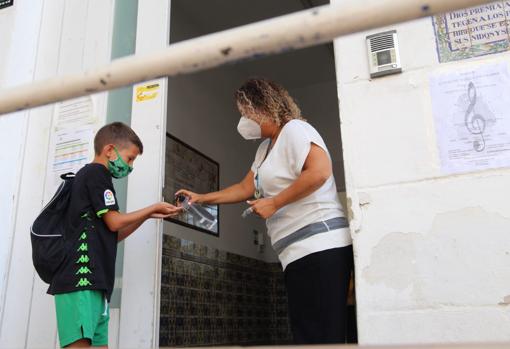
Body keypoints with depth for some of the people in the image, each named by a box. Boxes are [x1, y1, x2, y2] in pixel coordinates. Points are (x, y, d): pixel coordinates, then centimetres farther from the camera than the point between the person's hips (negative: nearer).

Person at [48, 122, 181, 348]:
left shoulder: (90, 177, 27)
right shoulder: (96, 172, -2)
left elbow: (113, 235, 25)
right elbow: (114, 222, -6)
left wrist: (148, 216, 17)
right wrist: (153, 208, 5)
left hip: (92, 280, 10)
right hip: (81, 277, -10)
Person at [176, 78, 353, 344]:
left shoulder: (294, 129, -5)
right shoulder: (265, 148, 24)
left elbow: (320, 171, -20)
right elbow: (245, 188, 29)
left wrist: (273, 203, -15)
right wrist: (202, 198, 25)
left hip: (319, 245, -10)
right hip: (299, 252, 10)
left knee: (321, 335, -10)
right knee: (306, 333, 8)